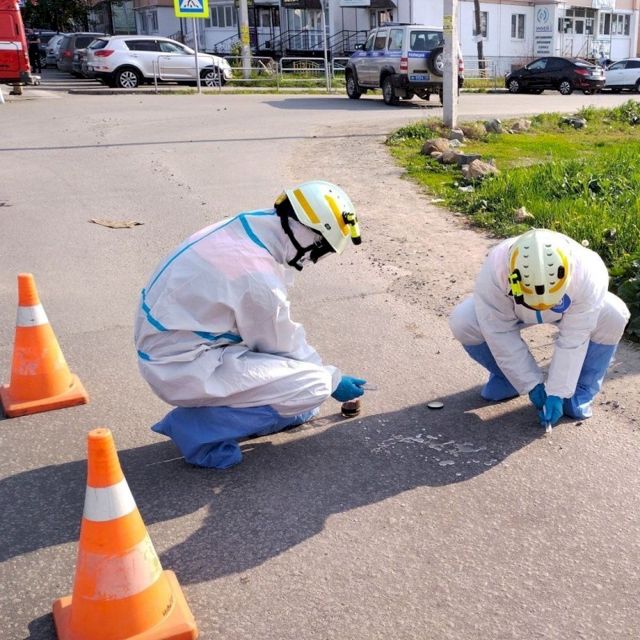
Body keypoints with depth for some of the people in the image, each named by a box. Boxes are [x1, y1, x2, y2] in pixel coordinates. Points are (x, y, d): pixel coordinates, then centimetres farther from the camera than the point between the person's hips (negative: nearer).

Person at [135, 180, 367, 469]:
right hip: (180, 367, -9)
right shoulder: (259, 278, -26)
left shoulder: (243, 228, -1)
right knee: (313, 385, -13)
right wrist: (333, 380, 7)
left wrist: (315, 362, 16)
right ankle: (197, 428, -7)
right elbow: (281, 348, -9)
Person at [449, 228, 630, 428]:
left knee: (614, 317, -29)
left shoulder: (587, 275, -39)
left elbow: (573, 340, -32)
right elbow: (502, 335, -30)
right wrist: (532, 385, -25)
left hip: (571, 310, 0)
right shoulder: (494, 273, -40)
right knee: (462, 321, -26)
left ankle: (579, 393, -9)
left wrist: (557, 393, -31)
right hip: (511, 310, 0)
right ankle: (505, 377, 2)